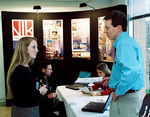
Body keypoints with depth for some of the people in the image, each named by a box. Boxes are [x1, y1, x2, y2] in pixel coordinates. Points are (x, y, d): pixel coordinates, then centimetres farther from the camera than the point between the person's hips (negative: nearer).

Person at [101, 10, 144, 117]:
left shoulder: (124, 44, -21)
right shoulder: (130, 42, 12)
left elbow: (132, 72, -36)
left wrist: (119, 91, -23)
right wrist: (113, 79, 19)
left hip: (126, 99, -10)